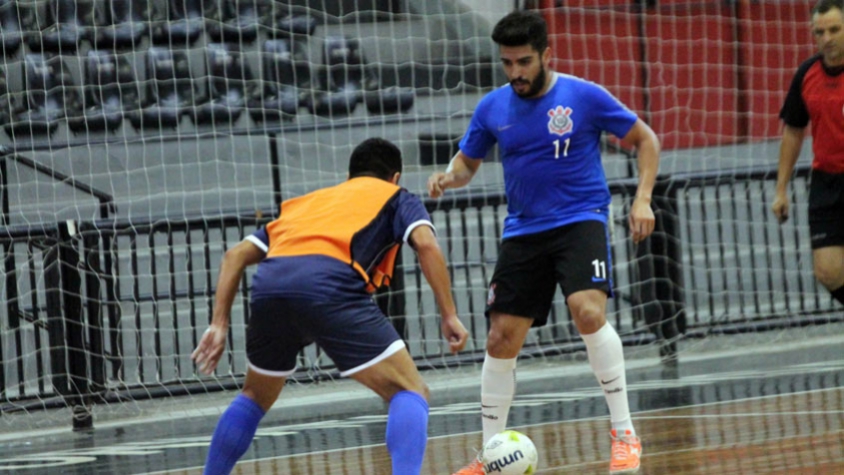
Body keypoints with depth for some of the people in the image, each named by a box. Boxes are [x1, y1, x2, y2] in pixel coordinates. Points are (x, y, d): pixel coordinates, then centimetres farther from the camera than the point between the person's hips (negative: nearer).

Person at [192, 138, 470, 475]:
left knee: (255, 397, 29)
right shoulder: (396, 198, 27)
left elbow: (236, 255, 29)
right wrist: (449, 315, 5)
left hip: (269, 283, 5)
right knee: (410, 393, 2)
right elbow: (426, 245, 5)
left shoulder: (308, 201, 39)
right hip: (330, 286, -5)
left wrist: (219, 325, 27)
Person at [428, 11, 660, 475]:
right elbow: (467, 162, 15)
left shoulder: (584, 96, -8)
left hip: (580, 221, -4)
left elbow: (645, 139, 1)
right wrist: (448, 177, -8)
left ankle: (625, 435, -17)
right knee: (501, 340, 1)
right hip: (523, 231, 4)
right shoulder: (492, 108, 2)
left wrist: (642, 199, -10)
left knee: (588, 312, -28)